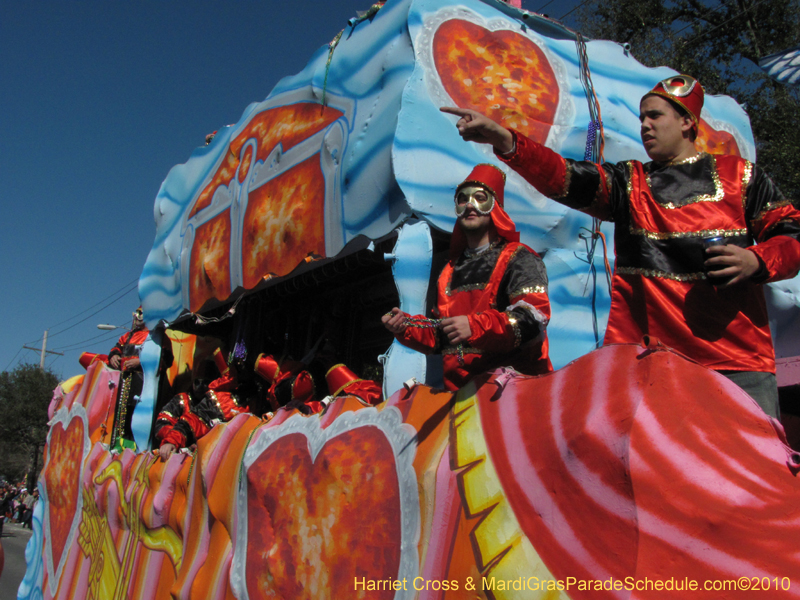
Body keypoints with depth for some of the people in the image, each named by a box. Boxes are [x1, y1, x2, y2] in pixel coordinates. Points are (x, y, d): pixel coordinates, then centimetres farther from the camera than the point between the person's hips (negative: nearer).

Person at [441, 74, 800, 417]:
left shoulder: (739, 175, 15)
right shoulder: (629, 181, 16)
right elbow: (564, 178, -1)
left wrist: (757, 260, -10)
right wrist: (505, 141, -16)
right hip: (647, 353, 1)